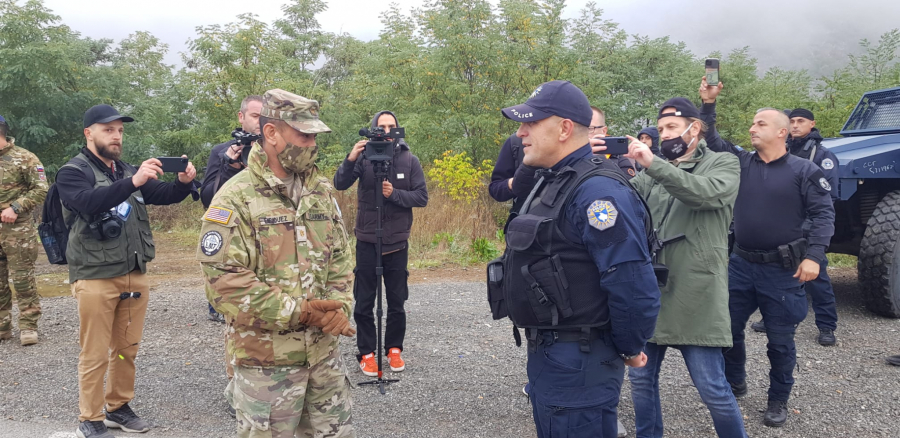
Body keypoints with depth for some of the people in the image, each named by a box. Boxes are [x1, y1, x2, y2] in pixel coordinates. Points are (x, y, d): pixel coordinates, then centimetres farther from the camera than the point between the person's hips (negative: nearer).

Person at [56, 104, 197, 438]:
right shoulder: (73, 172, -5)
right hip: (95, 277, -6)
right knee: (95, 354, 1)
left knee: (127, 349, 13)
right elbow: (89, 202, -25)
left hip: (135, 275, 6)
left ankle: (119, 408, 28)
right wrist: (133, 182, -38)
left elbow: (164, 195, 6)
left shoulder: (128, 172, 14)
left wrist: (184, 182, -16)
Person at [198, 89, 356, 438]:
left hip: (325, 352, 6)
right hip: (266, 360, -6)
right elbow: (224, 283, -19)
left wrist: (339, 305, -6)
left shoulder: (321, 190, 7)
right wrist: (298, 312, -19)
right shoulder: (235, 200, -12)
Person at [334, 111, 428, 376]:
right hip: (367, 242, -1)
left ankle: (394, 349, 27)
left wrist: (394, 193, -19)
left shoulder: (410, 160, -2)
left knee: (397, 302, 11)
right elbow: (340, 185, -15)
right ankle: (366, 352, 20)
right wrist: (350, 160, -31)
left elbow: (422, 197, -4)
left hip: (397, 242, 1)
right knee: (364, 302, 7)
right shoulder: (364, 157, -5)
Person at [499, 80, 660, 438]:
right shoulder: (552, 182, 10)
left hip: (578, 363, -10)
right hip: (545, 354, 10)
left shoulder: (596, 192, -23)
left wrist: (628, 350, -11)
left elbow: (635, 288, -27)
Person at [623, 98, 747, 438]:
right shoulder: (653, 172, 15)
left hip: (696, 295, -5)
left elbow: (706, 193, -20)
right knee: (641, 378, 13)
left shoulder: (724, 165, 1)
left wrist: (652, 163, -28)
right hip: (650, 289, 5)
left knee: (712, 389, 1)